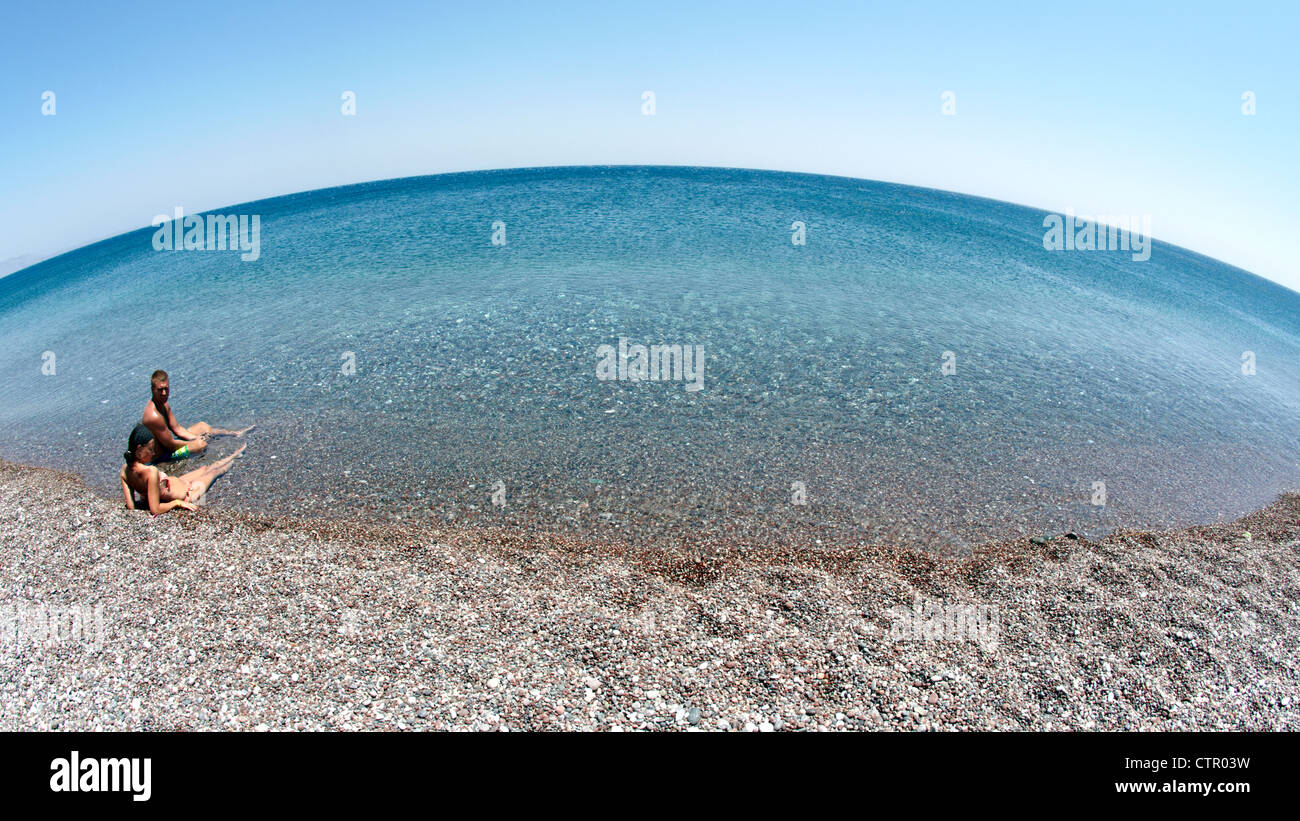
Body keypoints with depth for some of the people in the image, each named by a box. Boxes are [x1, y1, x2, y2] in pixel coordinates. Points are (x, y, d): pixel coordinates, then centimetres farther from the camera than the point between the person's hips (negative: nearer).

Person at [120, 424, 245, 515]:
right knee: (213, 471, 23)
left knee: (205, 468, 29)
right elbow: (155, 510, -35)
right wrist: (178, 503, -22)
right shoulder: (151, 471, -39)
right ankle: (235, 456, 56)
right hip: (186, 495, -7)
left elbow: (131, 507, -11)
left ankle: (234, 455, 58)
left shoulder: (125, 470, -16)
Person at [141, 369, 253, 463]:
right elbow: (170, 444, -27)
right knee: (201, 445, -24)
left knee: (203, 426, 17)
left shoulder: (163, 404, -1)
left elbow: (176, 428, 6)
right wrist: (194, 443, -14)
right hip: (162, 456, -10)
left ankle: (236, 433, 35)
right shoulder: (154, 415, -33)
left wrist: (196, 438, -6)